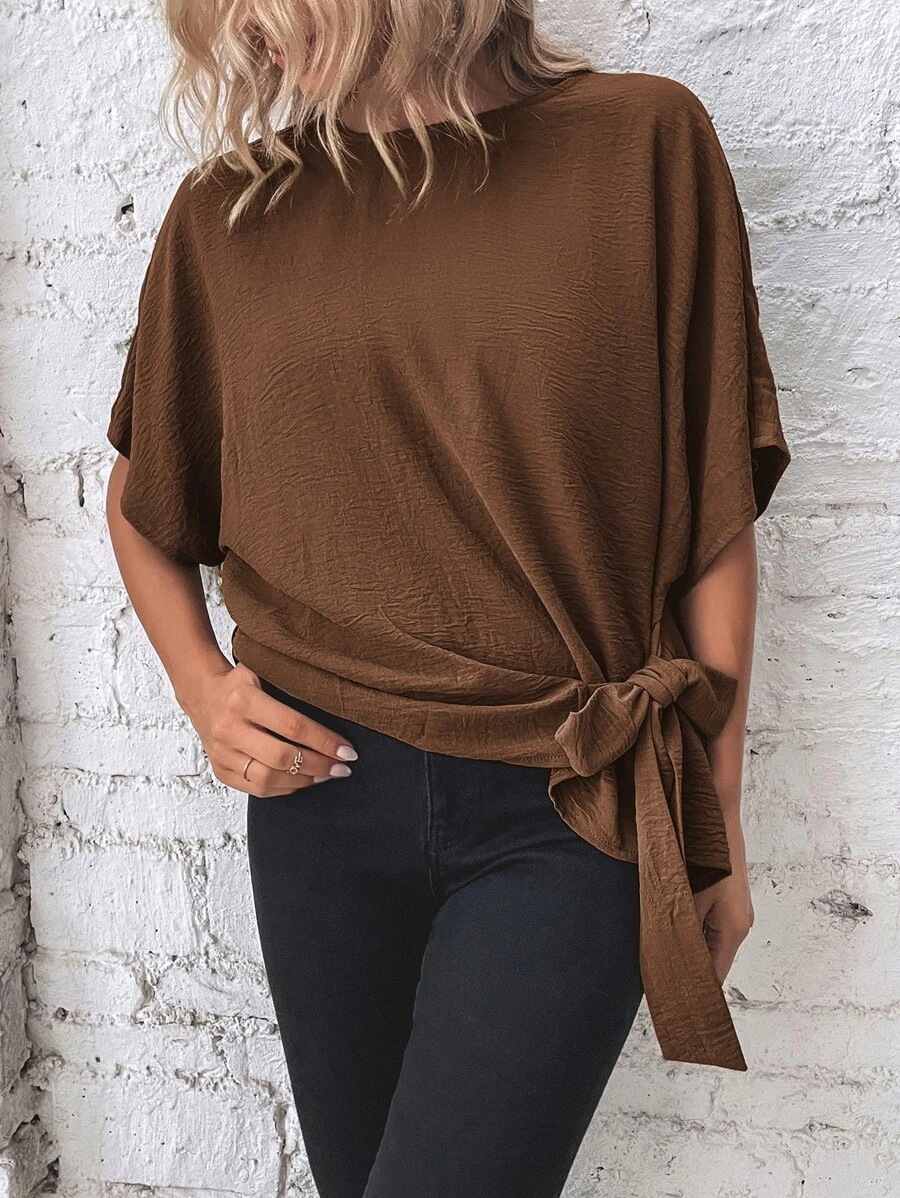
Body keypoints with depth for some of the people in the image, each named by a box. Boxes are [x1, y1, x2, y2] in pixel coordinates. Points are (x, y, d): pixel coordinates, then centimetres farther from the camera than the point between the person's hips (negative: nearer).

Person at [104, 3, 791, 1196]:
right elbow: (140, 499, 17)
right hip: (321, 786, 3)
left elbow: (714, 517, -2)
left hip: (569, 819, -3)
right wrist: (202, 688, -1)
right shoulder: (227, 212, 4)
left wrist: (717, 828, 1)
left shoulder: (642, 142, -4)